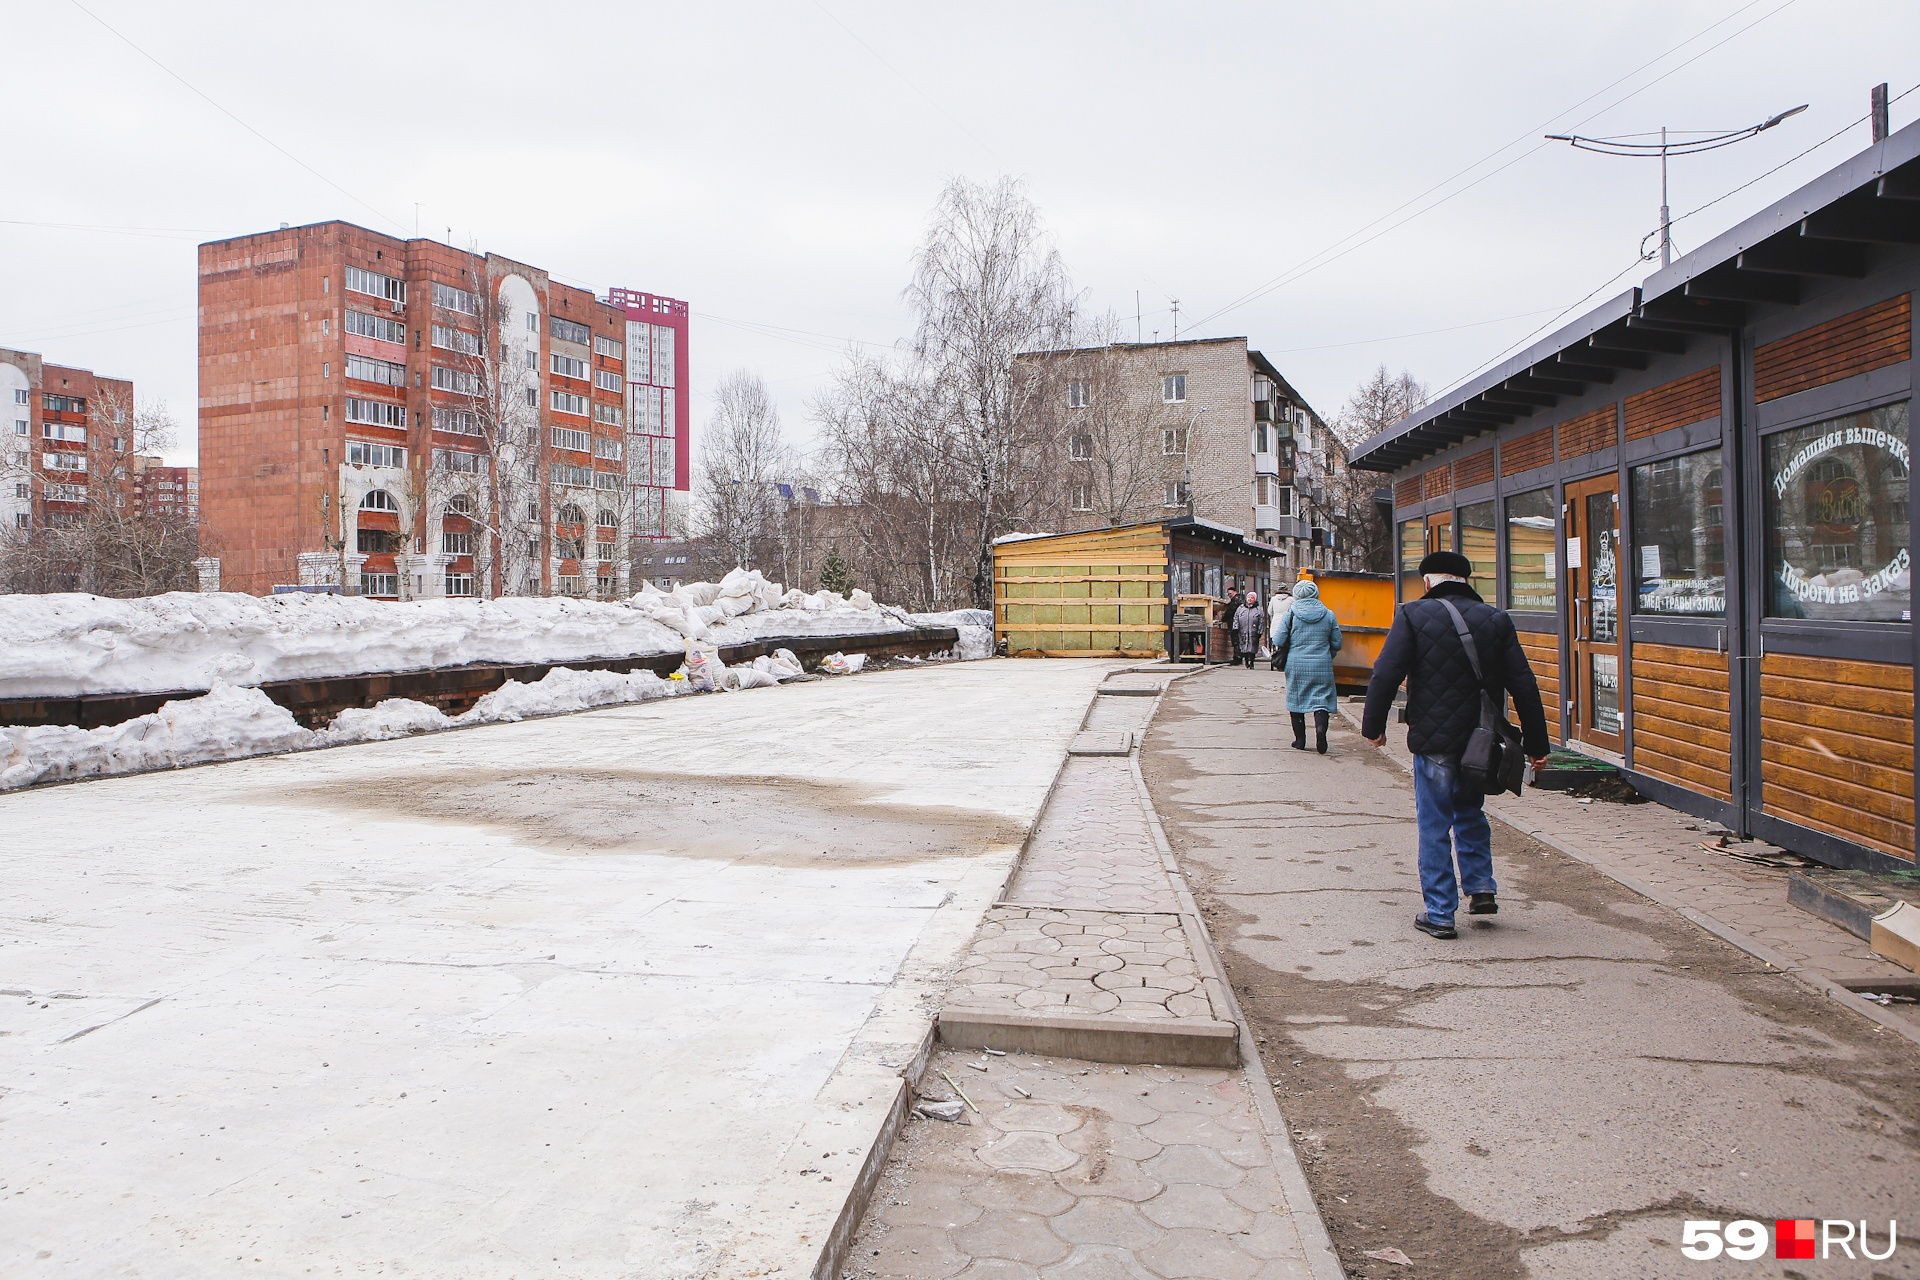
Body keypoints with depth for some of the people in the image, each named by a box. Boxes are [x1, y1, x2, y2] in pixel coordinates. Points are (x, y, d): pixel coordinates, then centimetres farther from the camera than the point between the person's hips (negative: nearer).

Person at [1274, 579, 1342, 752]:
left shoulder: (1291, 614, -4)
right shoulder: (1328, 615, 2)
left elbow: (1278, 641, -6)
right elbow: (1336, 644, 6)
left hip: (1296, 665, 0)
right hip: (1322, 666, 0)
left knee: (1296, 700, 11)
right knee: (1321, 699, 3)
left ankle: (1300, 740, 14)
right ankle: (1320, 727, -24)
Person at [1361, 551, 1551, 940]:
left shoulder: (1414, 615, -6)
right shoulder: (1496, 619, 5)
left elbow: (1385, 675, -11)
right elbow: (1523, 685, 5)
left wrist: (1373, 726, 0)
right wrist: (1535, 743, 11)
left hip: (1433, 742, -4)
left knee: (1434, 826, 4)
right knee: (1470, 811, 25)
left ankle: (1439, 914, 8)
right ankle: (1482, 887, 22)